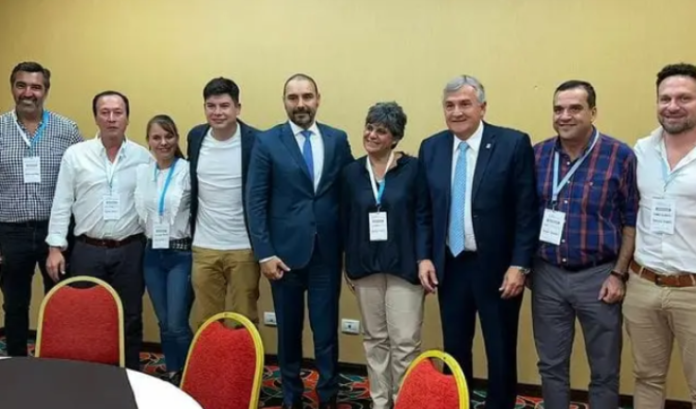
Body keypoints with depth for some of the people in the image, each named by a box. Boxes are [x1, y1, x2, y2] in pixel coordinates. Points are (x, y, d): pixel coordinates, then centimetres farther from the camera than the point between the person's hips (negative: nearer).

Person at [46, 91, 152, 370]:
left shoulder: (143, 157, 1)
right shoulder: (75, 154, 0)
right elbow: (61, 204, 2)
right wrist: (55, 247, -3)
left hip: (130, 251, 0)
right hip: (87, 250, 0)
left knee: (130, 319, 9)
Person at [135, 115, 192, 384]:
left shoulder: (188, 171, -11)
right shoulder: (141, 172, 6)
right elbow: (140, 213, 15)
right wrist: (145, 241, 10)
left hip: (181, 253, -5)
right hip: (152, 254, 5)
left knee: (177, 325, -5)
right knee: (164, 324, 13)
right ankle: (172, 376, 28)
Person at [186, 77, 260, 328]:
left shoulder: (255, 141, -11)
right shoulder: (195, 137, 3)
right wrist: (189, 233, 15)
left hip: (243, 248, -4)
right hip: (204, 248, 4)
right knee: (204, 322, 12)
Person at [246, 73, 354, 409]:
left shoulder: (338, 140, 5)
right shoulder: (267, 142, -1)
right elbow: (255, 201, -4)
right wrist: (264, 253, -9)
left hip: (327, 252, 1)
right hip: (285, 251, -1)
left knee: (326, 330, 6)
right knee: (288, 331, 12)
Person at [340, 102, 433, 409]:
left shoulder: (413, 168, -4)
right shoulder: (351, 172, 6)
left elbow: (423, 217, -5)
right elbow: (345, 221, 8)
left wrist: (424, 258, -14)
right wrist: (348, 264, 7)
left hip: (404, 265, -3)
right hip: (366, 266, 3)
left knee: (405, 342, -2)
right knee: (374, 339, 12)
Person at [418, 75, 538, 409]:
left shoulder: (513, 144, -8)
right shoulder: (431, 148, 4)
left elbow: (527, 211, -9)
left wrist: (519, 265, -13)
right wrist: (425, 258, 0)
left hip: (496, 267, -3)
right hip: (450, 266, 3)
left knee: (501, 355, 9)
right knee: (454, 351, 13)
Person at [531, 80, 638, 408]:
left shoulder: (620, 156, -8)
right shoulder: (537, 155, 1)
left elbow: (632, 220, -4)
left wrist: (619, 274, -8)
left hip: (598, 276, -2)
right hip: (547, 274, 3)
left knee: (604, 371, 10)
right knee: (551, 365, 14)